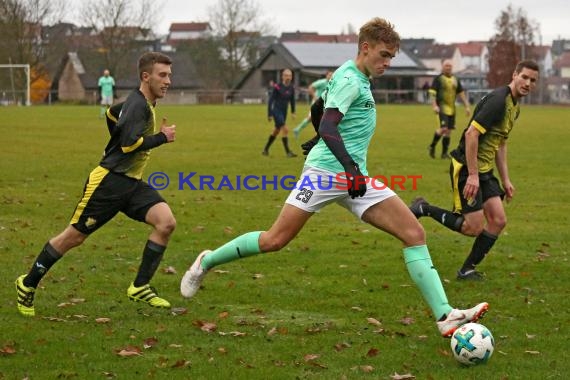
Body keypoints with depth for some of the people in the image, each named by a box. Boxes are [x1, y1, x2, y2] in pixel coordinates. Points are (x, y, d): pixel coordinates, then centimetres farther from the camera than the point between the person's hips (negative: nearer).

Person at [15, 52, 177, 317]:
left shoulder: (143, 103, 12)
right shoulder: (138, 104, -17)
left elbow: (112, 113, 30)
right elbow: (130, 143, -28)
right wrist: (162, 137, -17)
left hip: (132, 184, 9)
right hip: (108, 181, -9)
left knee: (166, 222, -12)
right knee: (74, 236, 0)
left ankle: (140, 288, -4)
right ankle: (28, 284, 18)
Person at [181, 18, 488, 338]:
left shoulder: (361, 80, 18)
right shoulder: (349, 78, -10)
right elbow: (327, 128, -20)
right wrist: (352, 170, -26)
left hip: (354, 177, 9)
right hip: (327, 171, -9)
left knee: (415, 233, -5)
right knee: (275, 240, -6)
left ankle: (445, 316, -11)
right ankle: (207, 262, 19)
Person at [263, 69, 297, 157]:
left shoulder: (291, 88, 0)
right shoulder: (277, 87, -16)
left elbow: (292, 100, 16)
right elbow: (271, 100, -12)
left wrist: (293, 112, 14)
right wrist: (269, 114, -13)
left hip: (284, 112, 7)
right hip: (276, 111, -7)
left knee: (276, 131, 16)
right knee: (285, 129, -15)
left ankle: (265, 150, 30)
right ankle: (288, 152, -11)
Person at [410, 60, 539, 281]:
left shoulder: (515, 105, 13)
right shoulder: (498, 101, -19)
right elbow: (471, 133, -24)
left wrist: (505, 179, 21)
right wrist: (472, 175, -24)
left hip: (484, 170, 9)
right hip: (466, 168, -9)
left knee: (498, 221, 1)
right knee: (474, 227, -9)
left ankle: (467, 270, 11)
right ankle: (423, 209, 8)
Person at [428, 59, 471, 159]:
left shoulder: (455, 80, 14)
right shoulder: (438, 79, -3)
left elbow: (461, 94, 18)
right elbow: (432, 92, -8)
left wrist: (467, 106, 12)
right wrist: (434, 105, -20)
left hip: (452, 109, 6)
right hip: (442, 108, -6)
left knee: (449, 131, 5)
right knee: (443, 128, -17)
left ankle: (444, 153, 13)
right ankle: (432, 146, 4)